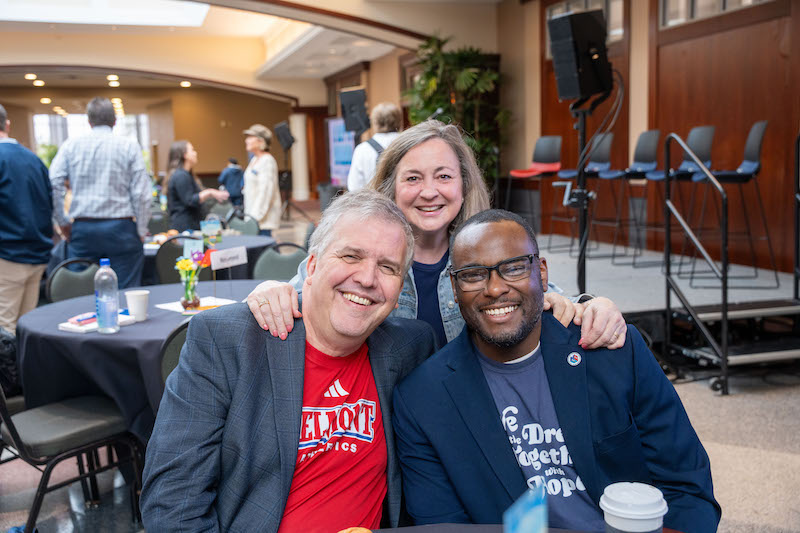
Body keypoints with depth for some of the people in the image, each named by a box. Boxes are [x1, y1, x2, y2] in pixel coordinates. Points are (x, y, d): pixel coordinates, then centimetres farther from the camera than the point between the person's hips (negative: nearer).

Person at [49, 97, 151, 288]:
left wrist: (63, 223, 7)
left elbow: (53, 184, -2)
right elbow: (142, 193, -4)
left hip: (82, 229, 2)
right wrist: (141, 231, 4)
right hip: (120, 229, -2)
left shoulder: (71, 145, 6)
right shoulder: (129, 145, 1)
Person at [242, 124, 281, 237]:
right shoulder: (254, 160, 17)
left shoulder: (267, 161, -12)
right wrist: (248, 214, 19)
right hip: (254, 214, 9)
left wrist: (255, 216, -21)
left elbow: (266, 191, -18)